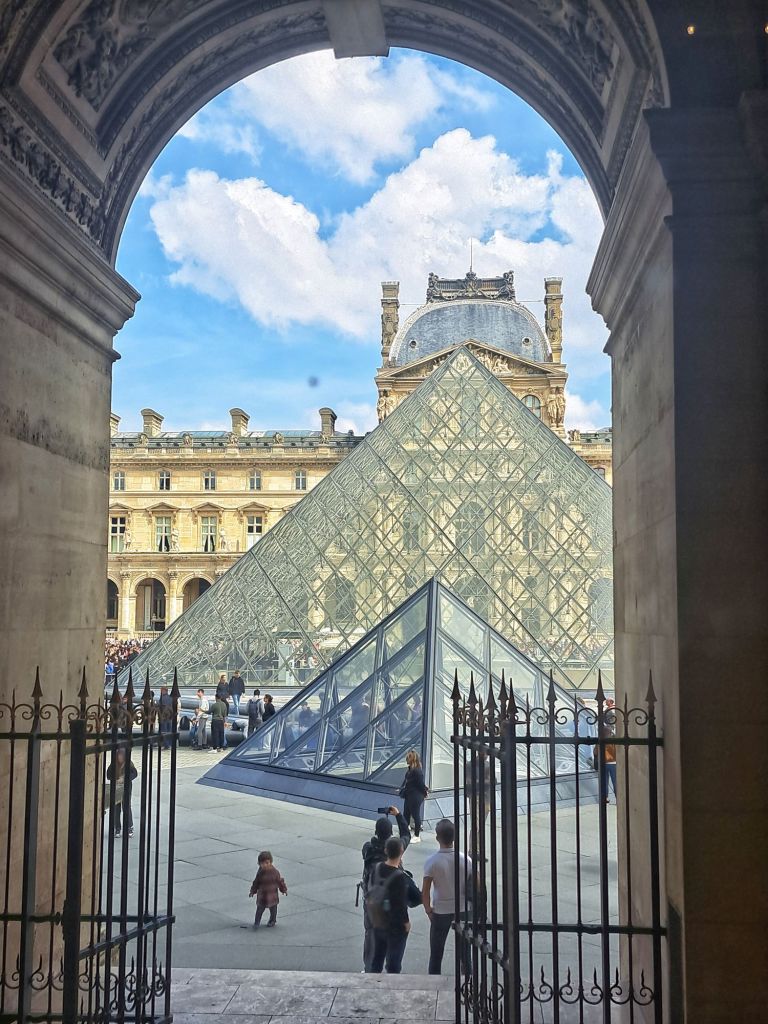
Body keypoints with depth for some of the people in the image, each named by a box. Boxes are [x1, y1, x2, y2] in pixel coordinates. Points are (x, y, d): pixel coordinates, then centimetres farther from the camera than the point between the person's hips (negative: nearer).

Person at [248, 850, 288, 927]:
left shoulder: (274, 872, -13)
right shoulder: (260, 872, -8)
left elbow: (280, 881, -2)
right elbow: (256, 882, 5)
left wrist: (284, 889, 4)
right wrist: (253, 891, 7)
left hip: (272, 895, -1)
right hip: (262, 895, 1)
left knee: (273, 909, 14)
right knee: (259, 909, 2)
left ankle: (272, 921, 34)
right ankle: (256, 922, 15)